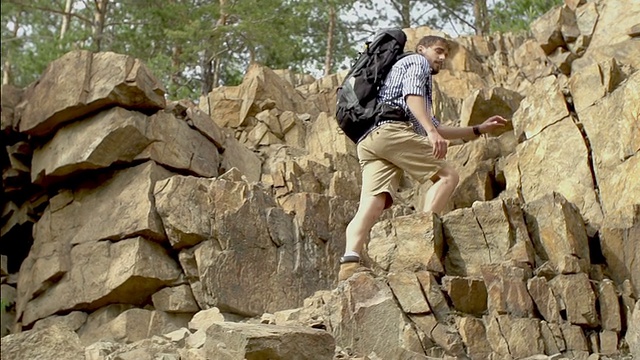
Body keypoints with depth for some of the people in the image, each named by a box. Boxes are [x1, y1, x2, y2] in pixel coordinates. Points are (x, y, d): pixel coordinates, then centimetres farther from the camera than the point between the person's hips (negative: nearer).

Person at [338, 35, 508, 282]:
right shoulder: (417, 61, 16)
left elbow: (438, 129, 42)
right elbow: (412, 95, -7)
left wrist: (479, 130, 41)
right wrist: (431, 131, -20)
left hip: (368, 141, 8)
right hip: (391, 129, -8)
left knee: (372, 204, -12)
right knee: (447, 175, -5)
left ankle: (350, 261, -33)